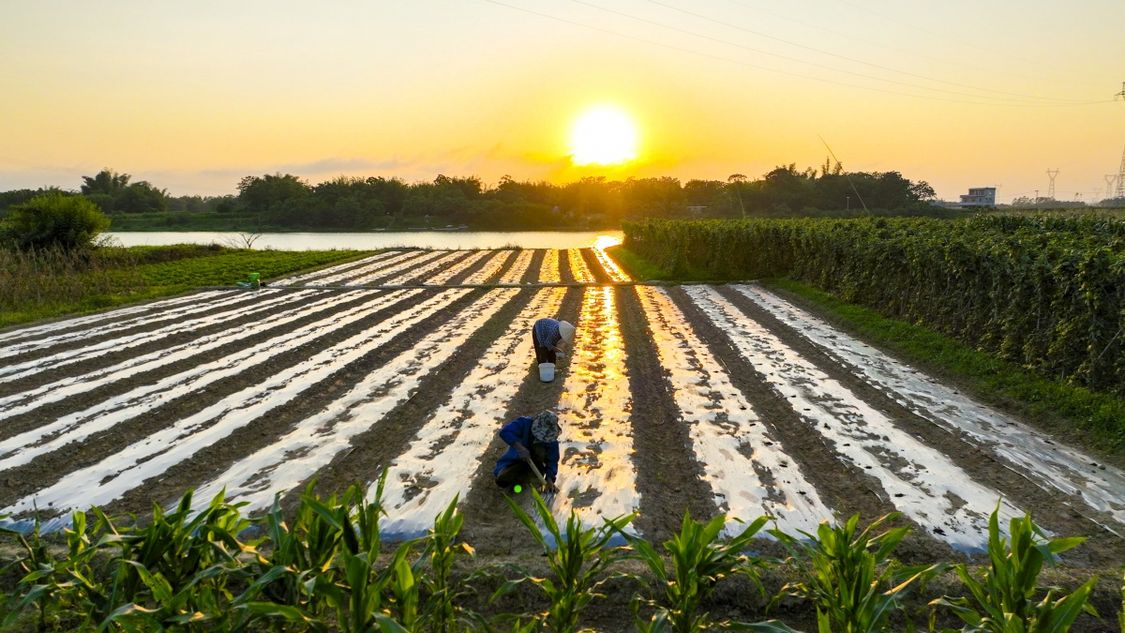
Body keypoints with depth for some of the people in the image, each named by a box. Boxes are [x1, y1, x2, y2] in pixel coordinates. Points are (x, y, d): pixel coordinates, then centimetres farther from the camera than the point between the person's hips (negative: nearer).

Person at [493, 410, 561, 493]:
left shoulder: (551, 439, -16)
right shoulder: (524, 423, -24)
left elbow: (552, 461, -17)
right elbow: (504, 432, -37)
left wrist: (550, 480, -34)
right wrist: (519, 447, -52)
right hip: (513, 462, 0)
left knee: (540, 449, -32)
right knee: (502, 480, -29)